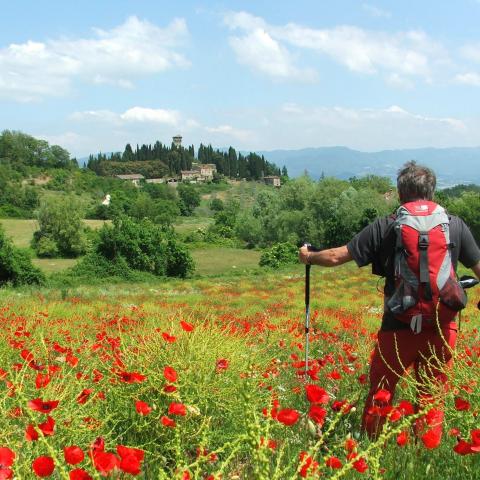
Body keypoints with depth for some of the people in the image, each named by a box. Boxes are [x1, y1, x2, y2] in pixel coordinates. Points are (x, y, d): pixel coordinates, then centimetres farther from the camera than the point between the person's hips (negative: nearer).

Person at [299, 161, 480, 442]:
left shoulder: (386, 227, -1)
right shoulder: (455, 225, 2)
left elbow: (337, 256, 1)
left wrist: (308, 257, 20)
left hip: (399, 326, -1)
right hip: (442, 327, 1)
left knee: (381, 392, 13)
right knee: (431, 397, 12)